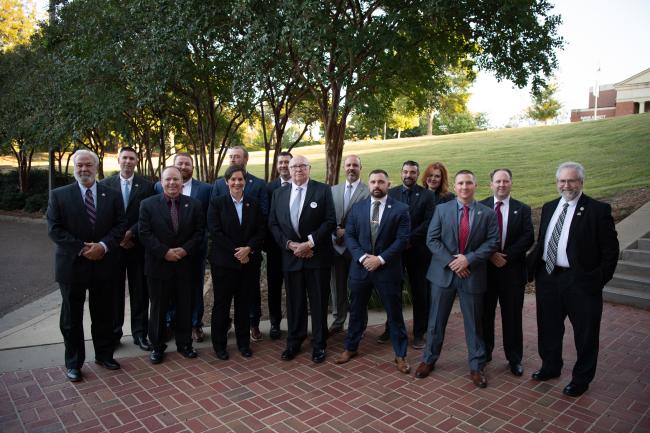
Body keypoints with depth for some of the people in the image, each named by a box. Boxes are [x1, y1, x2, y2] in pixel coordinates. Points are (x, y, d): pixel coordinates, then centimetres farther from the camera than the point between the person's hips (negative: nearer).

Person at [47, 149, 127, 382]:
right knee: (71, 318, 9)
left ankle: (104, 354, 30)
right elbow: (54, 229, -6)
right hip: (72, 265, -1)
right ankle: (73, 362, 24)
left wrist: (103, 245, -16)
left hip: (104, 264, 2)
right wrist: (82, 249, -15)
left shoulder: (113, 195, 4)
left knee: (104, 314, 13)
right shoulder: (59, 195, 0)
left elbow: (120, 225, 0)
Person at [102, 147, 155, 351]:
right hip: (113, 245, 1)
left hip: (138, 246, 0)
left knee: (140, 292, 5)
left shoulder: (147, 186, 1)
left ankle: (140, 333, 16)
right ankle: (114, 333, 20)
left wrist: (131, 233, -14)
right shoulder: (105, 184, 4)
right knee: (114, 291, 8)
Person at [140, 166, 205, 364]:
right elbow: (145, 234, -7)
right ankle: (157, 346, 25)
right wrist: (165, 252, -16)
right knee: (158, 308, 10)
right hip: (158, 265, -1)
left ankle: (184, 344, 26)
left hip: (185, 265, 1)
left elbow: (199, 232, 0)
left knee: (185, 307, 11)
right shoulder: (148, 204, -2)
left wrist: (185, 250, -14)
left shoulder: (194, 204, 3)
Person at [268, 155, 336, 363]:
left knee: (319, 302, 7)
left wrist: (310, 243, -15)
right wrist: (290, 244, -8)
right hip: (291, 255, 3)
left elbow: (330, 221, -8)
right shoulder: (279, 193, 8)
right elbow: (273, 224, 6)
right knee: (294, 302, 12)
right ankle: (294, 342, 27)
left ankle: (319, 345, 21)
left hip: (317, 255, -2)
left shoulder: (323, 190, -3)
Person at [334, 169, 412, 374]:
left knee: (394, 313, 7)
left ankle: (400, 355, 22)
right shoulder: (357, 208, 6)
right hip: (360, 267, 3)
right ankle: (351, 348, 33)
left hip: (387, 268, -2)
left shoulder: (400, 209, -3)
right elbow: (349, 236, 2)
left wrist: (380, 259, -16)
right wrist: (362, 257, -12)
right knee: (356, 310, 15)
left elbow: (402, 239, -9)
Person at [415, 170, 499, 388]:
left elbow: (492, 242, -4)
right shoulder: (441, 209, 2)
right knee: (436, 320, 10)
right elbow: (432, 239, -3)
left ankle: (476, 367, 23)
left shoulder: (488, 213, 2)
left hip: (472, 274, 0)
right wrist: (450, 261, -13)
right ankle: (429, 360, 26)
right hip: (444, 272, 1)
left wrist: (469, 259, -15)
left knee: (474, 323, 8)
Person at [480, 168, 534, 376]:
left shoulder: (522, 209, 4)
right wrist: (490, 255, -16)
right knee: (485, 314, 11)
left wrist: (507, 256, -15)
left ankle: (514, 359, 22)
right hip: (485, 268, 0)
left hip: (512, 269, 0)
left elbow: (528, 237, -6)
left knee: (512, 316, 8)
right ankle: (484, 353, 27)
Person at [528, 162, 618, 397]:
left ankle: (581, 378, 29)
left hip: (581, 281, -5)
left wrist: (599, 279, -14)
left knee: (585, 333, 10)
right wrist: (531, 268, 4)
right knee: (548, 328, 19)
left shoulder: (598, 210, -9)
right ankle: (551, 367, 40)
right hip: (548, 277, 6)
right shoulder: (549, 207, 9)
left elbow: (610, 249, -9)